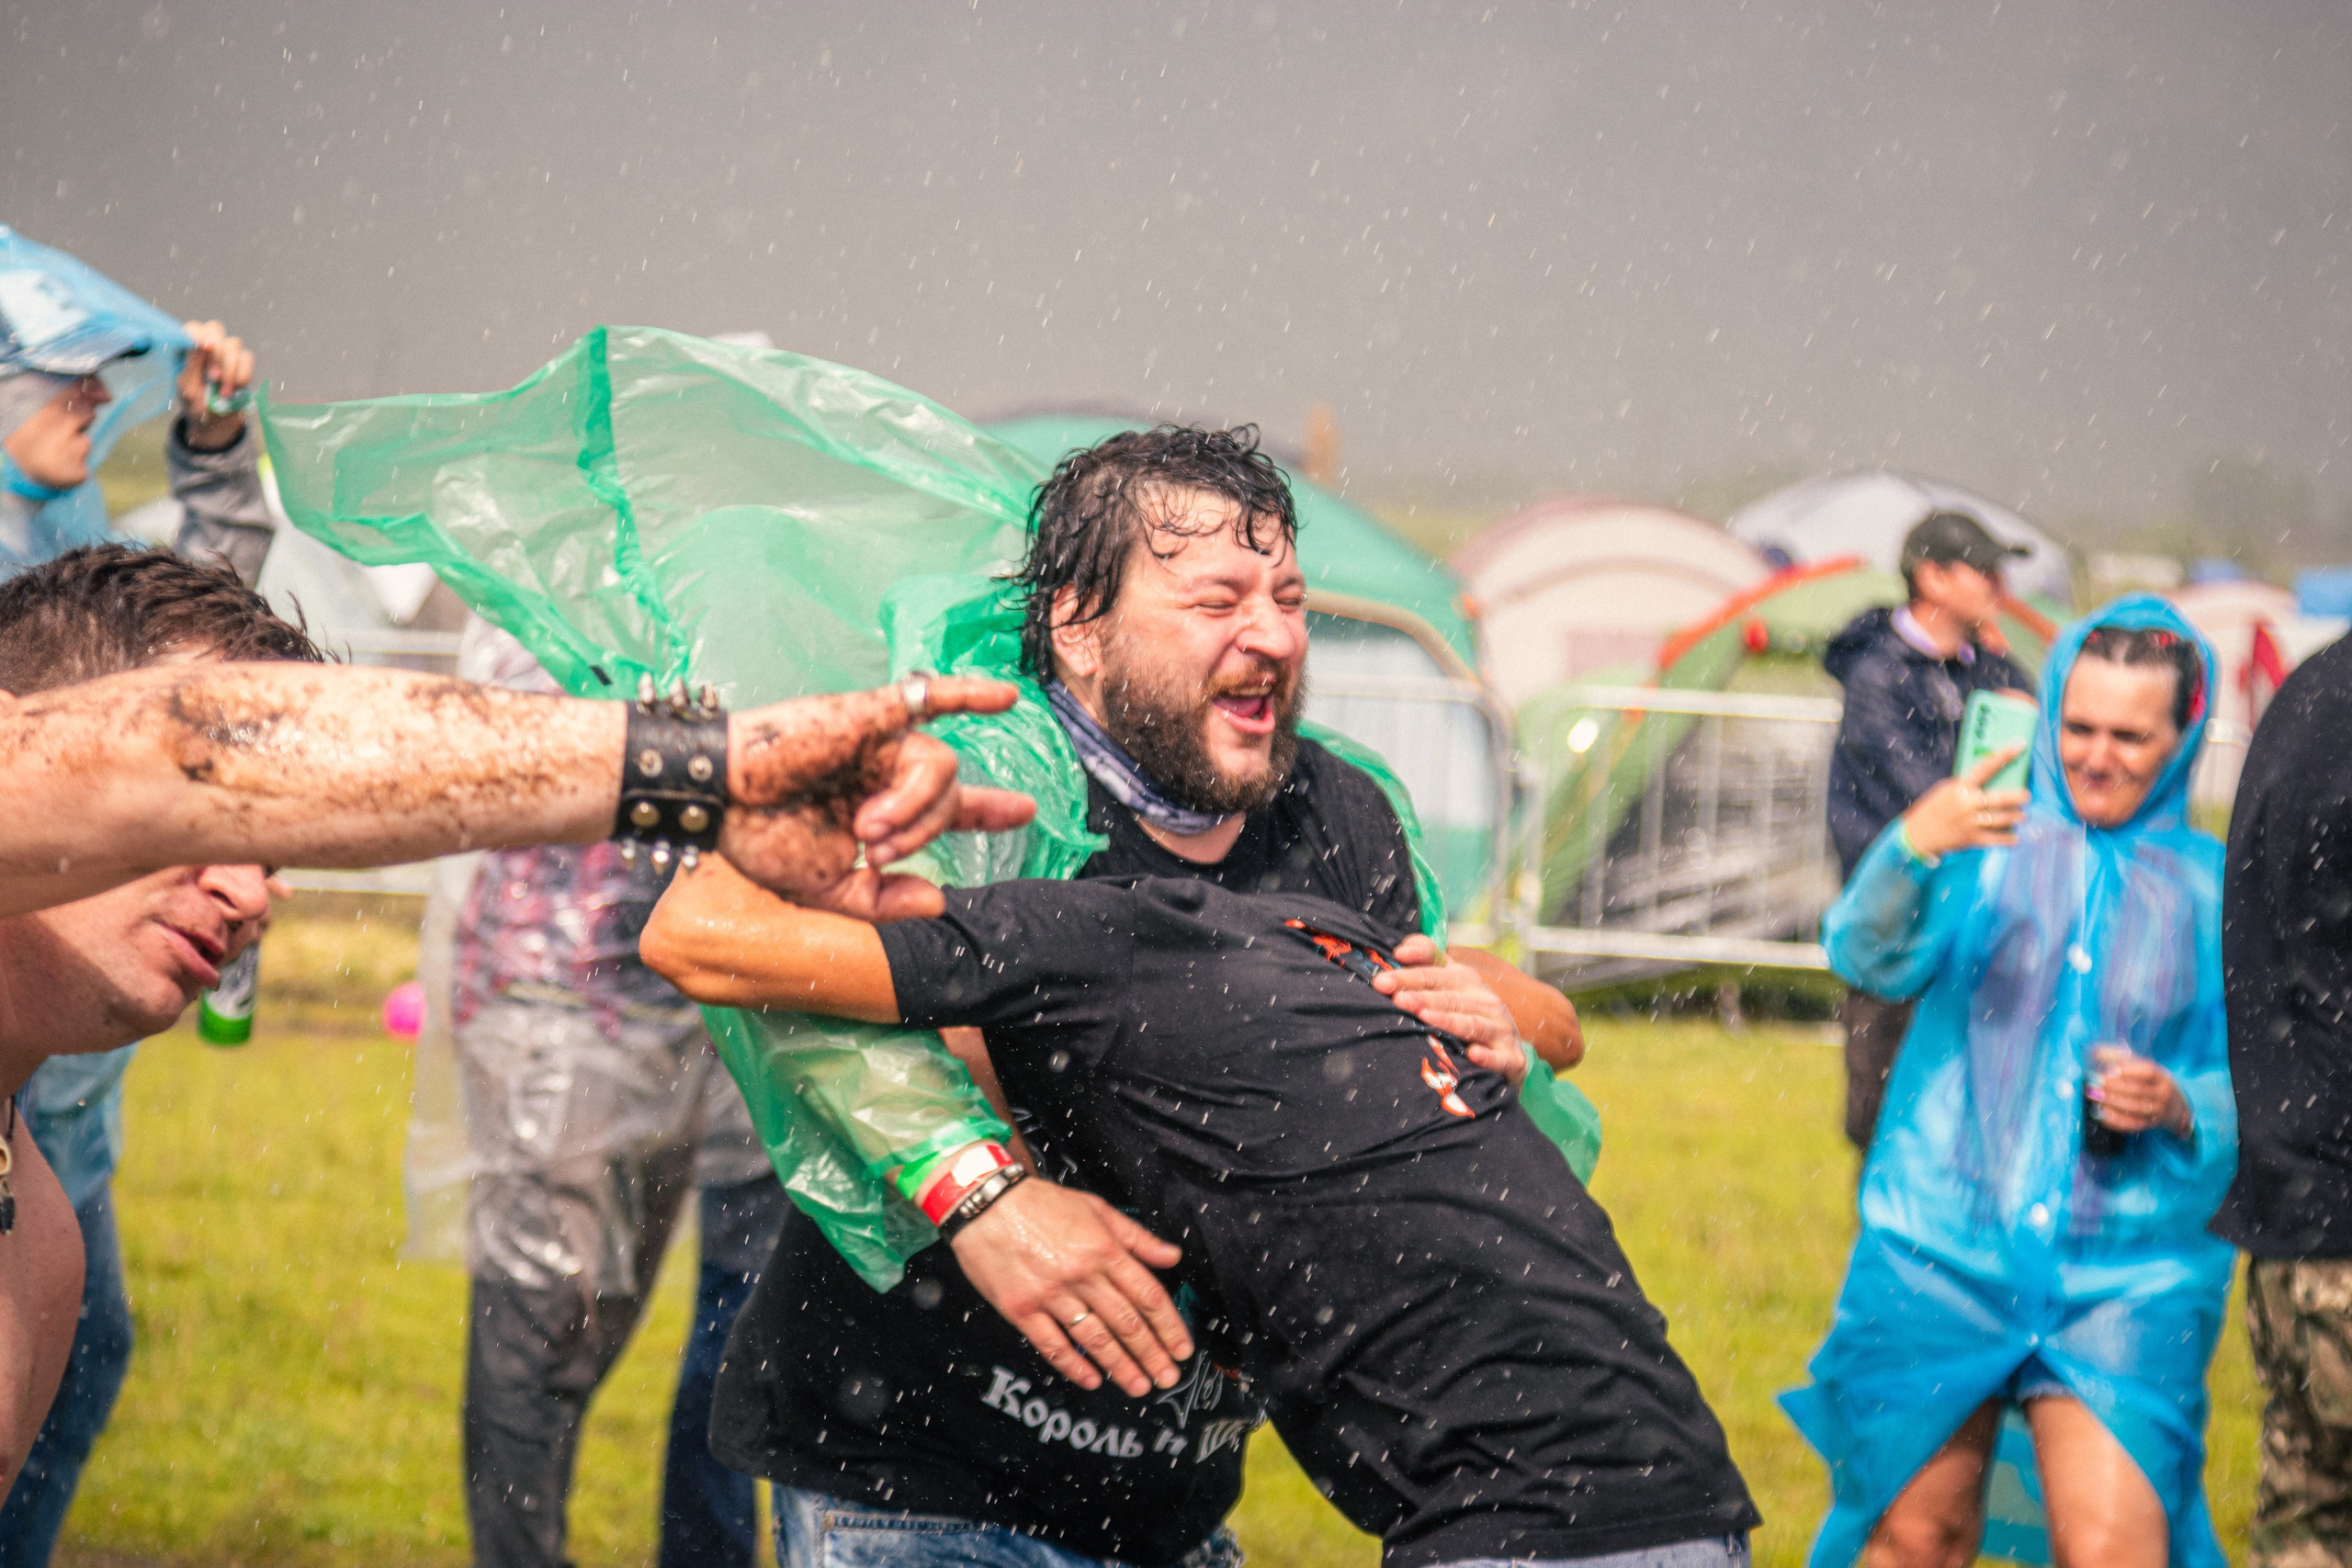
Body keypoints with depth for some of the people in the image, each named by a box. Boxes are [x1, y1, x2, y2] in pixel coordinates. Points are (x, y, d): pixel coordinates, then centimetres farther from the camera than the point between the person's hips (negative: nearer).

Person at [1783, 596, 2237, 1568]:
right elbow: (1872, 959, -12)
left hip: (2127, 1276, 0)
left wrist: (2181, 1111, -12)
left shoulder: (2211, 889, 7)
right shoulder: (1988, 841, 4)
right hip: (1941, 1251, 0)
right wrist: (1913, 847, -32)